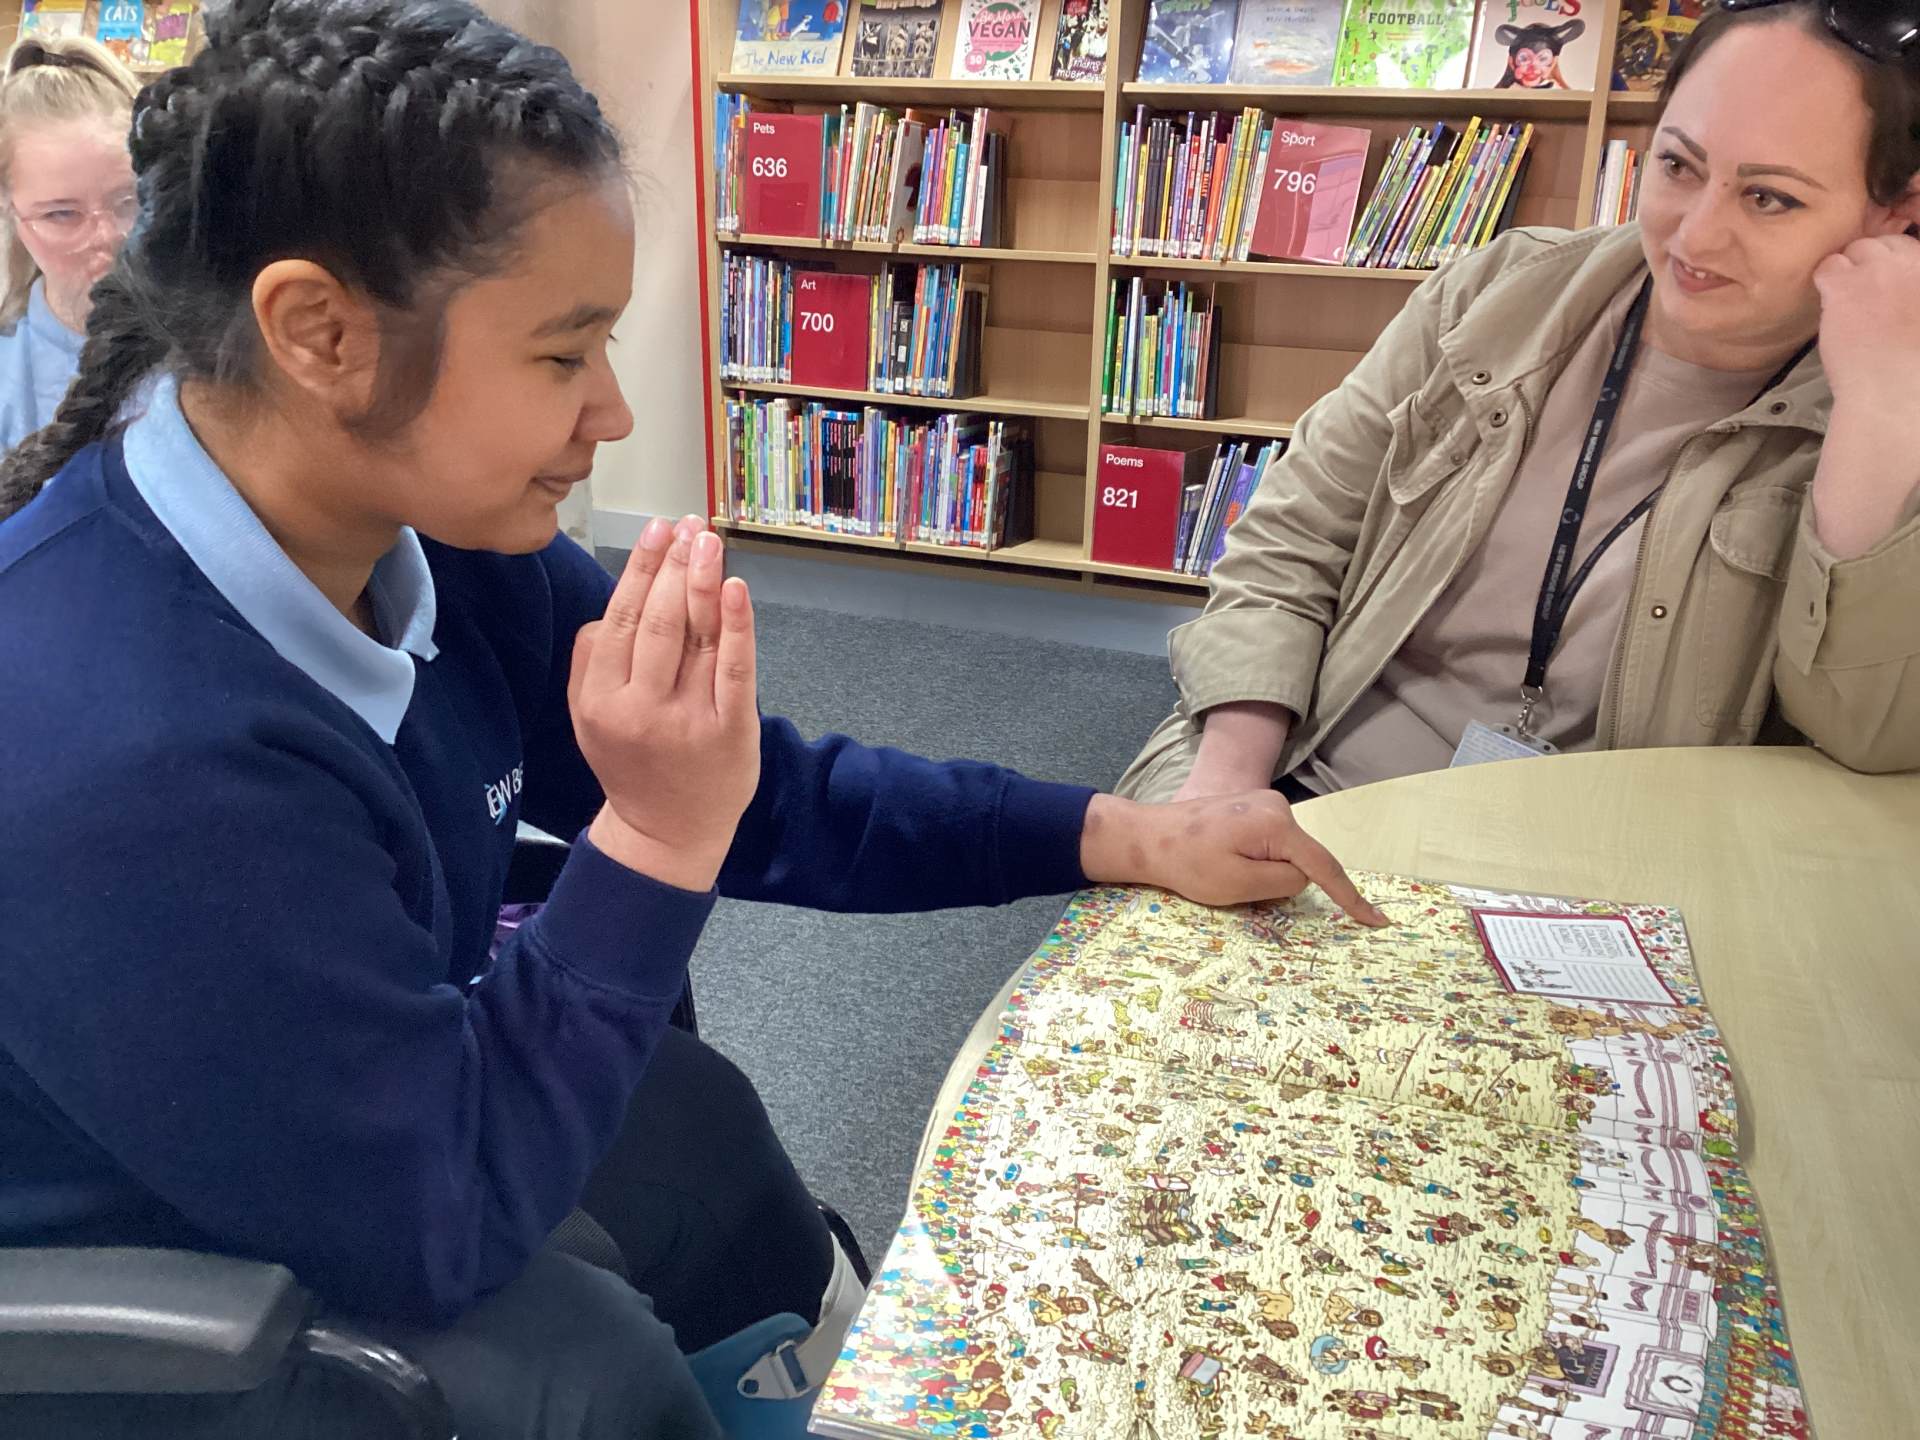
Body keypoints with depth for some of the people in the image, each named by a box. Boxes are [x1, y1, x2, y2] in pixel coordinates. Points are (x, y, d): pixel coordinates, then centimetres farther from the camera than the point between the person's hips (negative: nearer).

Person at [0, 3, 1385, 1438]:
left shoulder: (441, 529, -17)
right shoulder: (119, 755, -40)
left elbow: (763, 791, -7)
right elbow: (430, 1228, -29)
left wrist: (1121, 837, -8)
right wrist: (651, 841, -35)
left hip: (347, 1124, 7)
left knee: (698, 1125, 11)